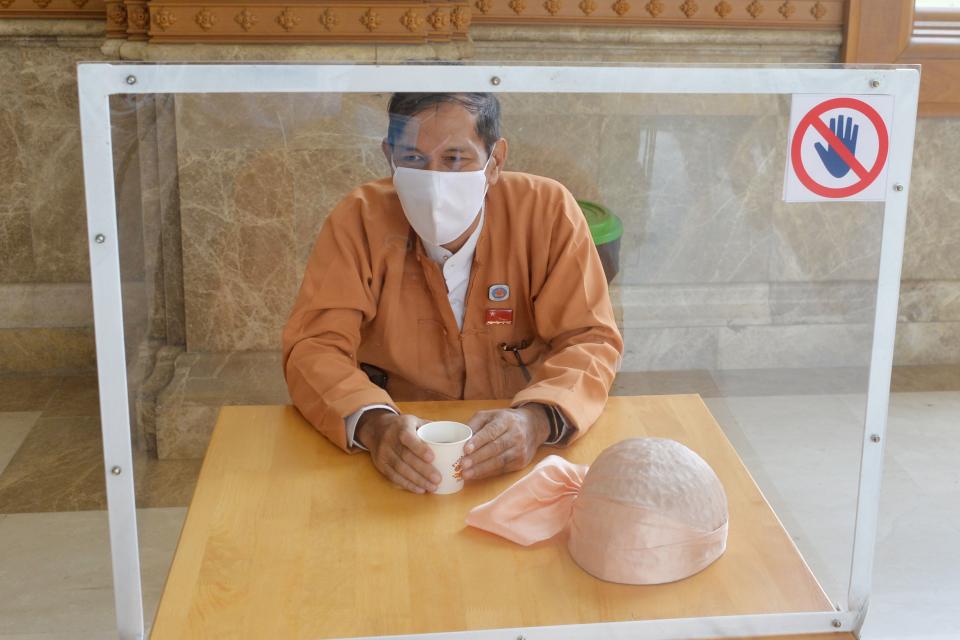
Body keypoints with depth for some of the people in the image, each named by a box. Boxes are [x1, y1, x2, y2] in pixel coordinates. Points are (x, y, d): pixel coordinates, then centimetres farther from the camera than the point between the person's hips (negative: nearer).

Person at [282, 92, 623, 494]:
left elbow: (590, 341, -10)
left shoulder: (547, 210, -8)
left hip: (520, 463, 0)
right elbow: (314, 345, -11)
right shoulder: (360, 219, -8)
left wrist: (536, 419, -30)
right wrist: (372, 421, -31)